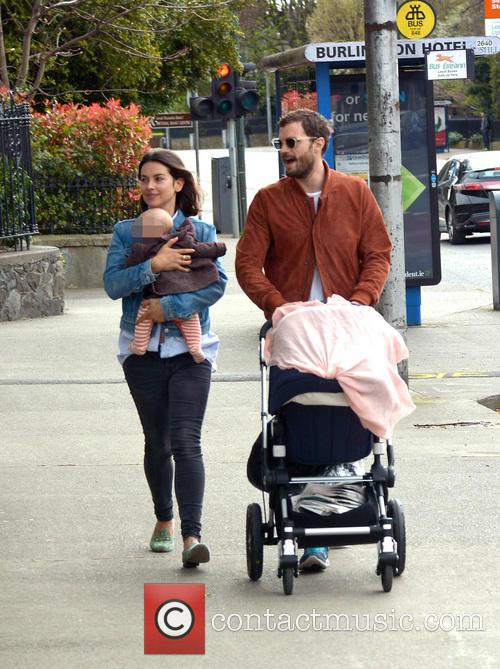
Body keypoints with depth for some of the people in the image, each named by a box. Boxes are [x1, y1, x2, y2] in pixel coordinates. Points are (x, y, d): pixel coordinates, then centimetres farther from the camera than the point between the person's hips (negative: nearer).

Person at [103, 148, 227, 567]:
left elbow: (217, 283, -7)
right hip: (143, 351, 2)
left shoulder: (199, 231, 4)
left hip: (190, 349, -2)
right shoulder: (126, 232, 7)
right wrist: (154, 266, -19)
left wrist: (170, 307, -16)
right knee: (157, 443, 11)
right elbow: (112, 284, -5)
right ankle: (164, 521, 31)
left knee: (186, 442, -13)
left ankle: (192, 534, -18)